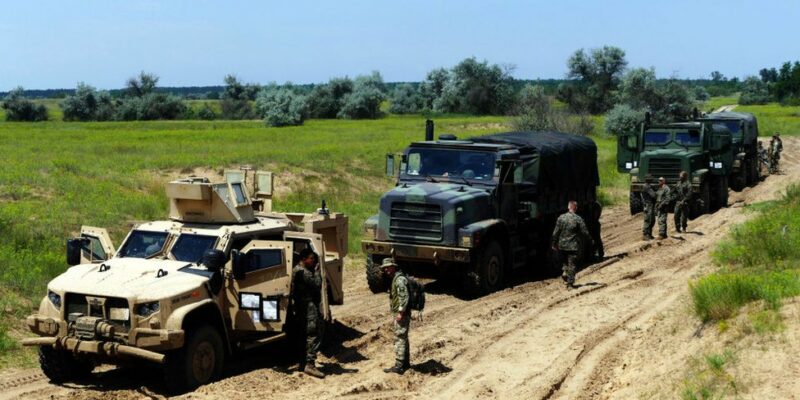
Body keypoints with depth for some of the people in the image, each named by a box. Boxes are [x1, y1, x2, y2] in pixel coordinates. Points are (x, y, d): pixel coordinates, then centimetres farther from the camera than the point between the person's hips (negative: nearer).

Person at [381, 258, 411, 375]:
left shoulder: (400, 279, -16)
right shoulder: (394, 279, 16)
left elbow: (404, 297, -24)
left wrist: (400, 312, -24)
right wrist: (394, 315, 23)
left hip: (401, 314, -11)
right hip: (398, 313, 11)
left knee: (399, 339, -10)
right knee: (403, 339, 17)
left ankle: (398, 366, -10)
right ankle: (406, 363, 27)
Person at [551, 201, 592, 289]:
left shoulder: (561, 218, -2)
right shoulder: (578, 219, -11)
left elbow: (556, 232, 1)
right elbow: (585, 233, -7)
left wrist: (554, 244, 11)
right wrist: (590, 242, 9)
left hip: (562, 245, 3)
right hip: (573, 246, -3)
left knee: (564, 261, 23)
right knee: (572, 265, 3)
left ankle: (564, 271, -3)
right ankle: (570, 283, 2)